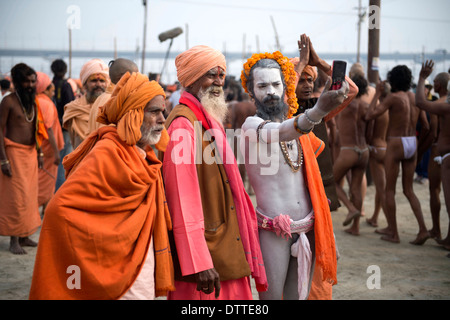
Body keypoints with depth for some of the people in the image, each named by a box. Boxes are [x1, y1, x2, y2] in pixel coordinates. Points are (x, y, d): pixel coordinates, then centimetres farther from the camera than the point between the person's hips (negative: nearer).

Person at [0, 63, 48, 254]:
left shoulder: (34, 102, 10)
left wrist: (39, 153, 14)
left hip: (30, 153, 7)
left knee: (30, 194, 10)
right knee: (16, 196, -6)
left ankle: (24, 236, 19)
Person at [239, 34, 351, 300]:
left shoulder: (293, 118, 11)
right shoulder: (252, 125, -11)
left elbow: (317, 145, 32)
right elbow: (279, 133, -34)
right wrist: (318, 111, -50)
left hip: (307, 227, 6)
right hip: (273, 230, -6)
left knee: (299, 295, 12)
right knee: (271, 296, -1)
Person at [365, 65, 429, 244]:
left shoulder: (393, 97, -12)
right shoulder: (416, 98, 6)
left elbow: (370, 115, -14)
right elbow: (426, 125, 11)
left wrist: (377, 94, -5)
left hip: (396, 144, -6)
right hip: (412, 143, 6)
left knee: (390, 190, 5)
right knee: (408, 190, 13)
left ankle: (393, 233, 8)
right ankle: (422, 229, 2)